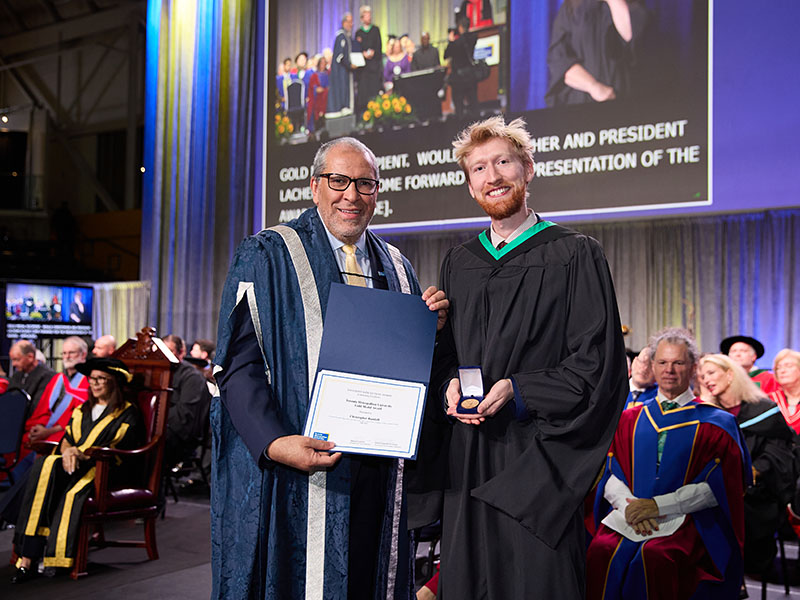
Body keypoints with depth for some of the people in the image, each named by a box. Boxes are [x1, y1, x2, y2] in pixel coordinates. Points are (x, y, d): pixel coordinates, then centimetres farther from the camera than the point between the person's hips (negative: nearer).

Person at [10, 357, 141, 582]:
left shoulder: (127, 413, 7)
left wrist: (82, 454, -13)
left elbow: (119, 451, -3)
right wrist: (67, 453, -6)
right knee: (45, 466, -29)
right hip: (71, 466, 4)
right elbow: (66, 441, 18)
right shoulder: (82, 411, 26)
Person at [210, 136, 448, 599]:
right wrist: (274, 443, -24)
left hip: (380, 471, 5)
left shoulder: (396, 269, 14)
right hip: (296, 474, -4)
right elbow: (239, 363, -10)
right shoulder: (267, 257, -2)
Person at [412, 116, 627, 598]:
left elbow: (599, 363, -7)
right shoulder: (459, 264, 14)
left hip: (535, 457, -4)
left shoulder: (575, 255, -2)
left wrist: (519, 390, -17)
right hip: (467, 459, 5)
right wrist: (449, 383, -3)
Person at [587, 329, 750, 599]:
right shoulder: (630, 419, 16)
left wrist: (658, 505, -12)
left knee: (655, 555, -34)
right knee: (601, 551, -28)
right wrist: (630, 506, -10)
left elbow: (715, 486, -3)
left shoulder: (715, 424, 7)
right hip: (628, 515, 3)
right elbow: (611, 475, 11)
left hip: (685, 519, -2)